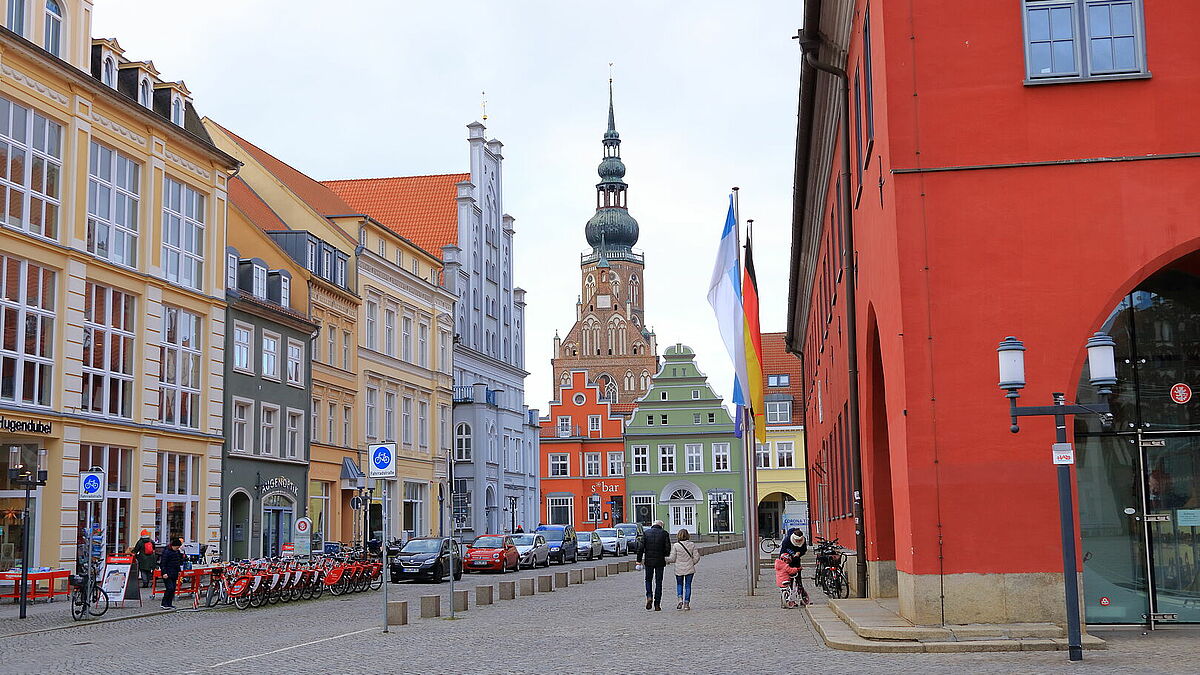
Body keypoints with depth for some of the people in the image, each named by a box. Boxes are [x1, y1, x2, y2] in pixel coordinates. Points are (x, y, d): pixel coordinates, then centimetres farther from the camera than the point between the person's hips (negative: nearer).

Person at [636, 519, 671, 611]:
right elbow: (668, 548, -7)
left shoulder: (646, 532, 2)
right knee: (658, 582, 7)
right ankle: (657, 604, 5)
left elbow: (641, 547, -3)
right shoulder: (664, 533, -1)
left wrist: (639, 560, -1)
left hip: (648, 561, 1)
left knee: (648, 580, 18)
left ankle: (649, 596, -6)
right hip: (660, 561, -1)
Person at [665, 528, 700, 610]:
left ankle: (680, 598, -6)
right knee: (688, 585, 9)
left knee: (679, 584, 16)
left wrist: (664, 559, 10)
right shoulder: (692, 545, -4)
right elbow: (696, 557, -4)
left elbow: (672, 558, -8)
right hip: (689, 569, 1)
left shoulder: (676, 546, -10)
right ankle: (686, 603, 6)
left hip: (679, 569, -1)